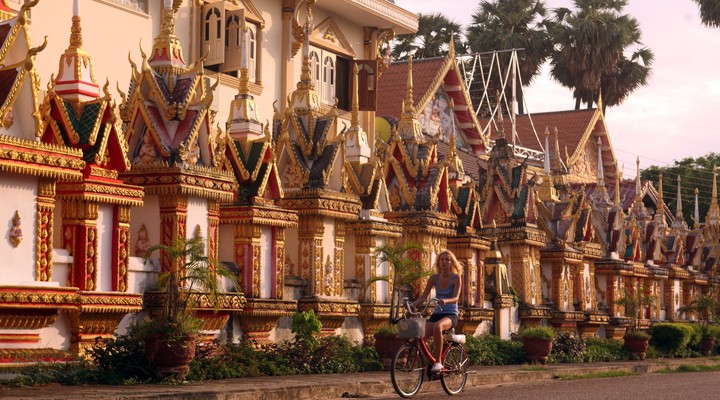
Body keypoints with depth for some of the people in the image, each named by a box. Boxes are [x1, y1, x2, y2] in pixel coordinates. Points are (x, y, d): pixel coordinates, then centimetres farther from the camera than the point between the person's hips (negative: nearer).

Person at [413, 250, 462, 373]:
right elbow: (423, 296, 5)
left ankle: (438, 362, -31)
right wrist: (413, 304, -16)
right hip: (436, 314, 4)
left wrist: (445, 301, -37)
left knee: (437, 326, -39)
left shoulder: (456, 278, -2)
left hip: (450, 315, -4)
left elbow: (456, 298, -15)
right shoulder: (434, 278, 8)